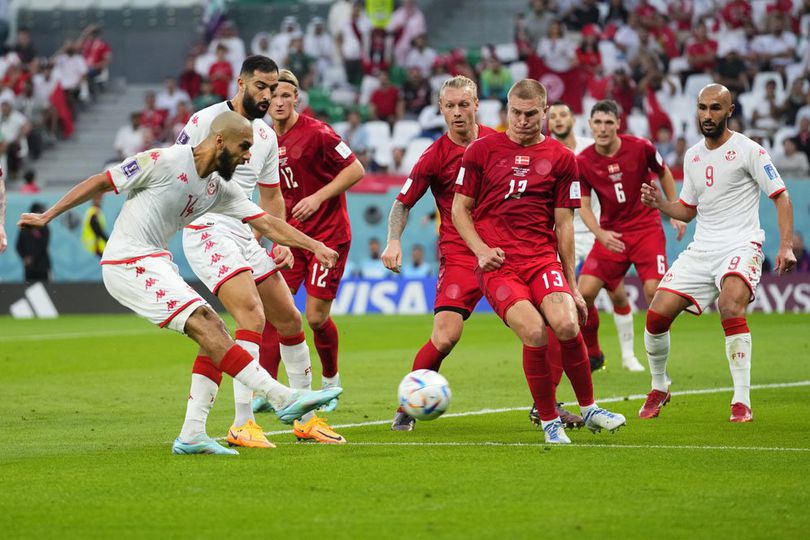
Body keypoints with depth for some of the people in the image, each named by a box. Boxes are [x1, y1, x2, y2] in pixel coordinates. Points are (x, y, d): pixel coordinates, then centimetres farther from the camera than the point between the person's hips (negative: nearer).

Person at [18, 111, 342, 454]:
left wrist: (315, 246, 1)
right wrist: (47, 216, -3)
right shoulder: (165, 162, -14)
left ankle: (191, 435, -3)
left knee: (216, 331, -2)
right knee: (206, 328, -19)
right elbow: (100, 183, -7)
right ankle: (283, 398, -24)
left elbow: (267, 223, 10)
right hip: (129, 263, -9)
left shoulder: (220, 189, 9)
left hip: (156, 265, 9)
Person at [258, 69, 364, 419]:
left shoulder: (316, 133, -13)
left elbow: (355, 170, -12)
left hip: (328, 235, -5)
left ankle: (330, 379, 22)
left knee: (316, 317, -5)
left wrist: (318, 197, -20)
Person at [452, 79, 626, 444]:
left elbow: (564, 225, 11)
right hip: (497, 263, -1)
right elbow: (460, 208, 12)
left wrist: (572, 286, 10)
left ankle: (588, 409, 1)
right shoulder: (481, 150, 7)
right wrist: (481, 250, -4)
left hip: (543, 259, 1)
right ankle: (549, 421, -3)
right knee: (534, 333, -22)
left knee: (567, 325, -23)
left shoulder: (562, 159, 9)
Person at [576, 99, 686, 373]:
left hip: (647, 229, -2)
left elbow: (664, 173, 10)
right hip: (611, 234, 2)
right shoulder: (582, 162, -7)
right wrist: (601, 234, -22)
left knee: (654, 291, -18)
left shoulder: (640, 147, -9)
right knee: (584, 292, -10)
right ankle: (592, 354, 12)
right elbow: (583, 206, -5)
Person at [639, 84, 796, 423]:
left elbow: (781, 197, -5)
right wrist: (659, 204, 3)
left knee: (730, 305, -33)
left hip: (741, 246, -6)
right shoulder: (692, 156, 14)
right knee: (656, 315, -5)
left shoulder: (747, 150, -5)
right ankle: (659, 389, 20)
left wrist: (786, 246, -17)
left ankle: (742, 402, -27)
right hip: (701, 250, 6)